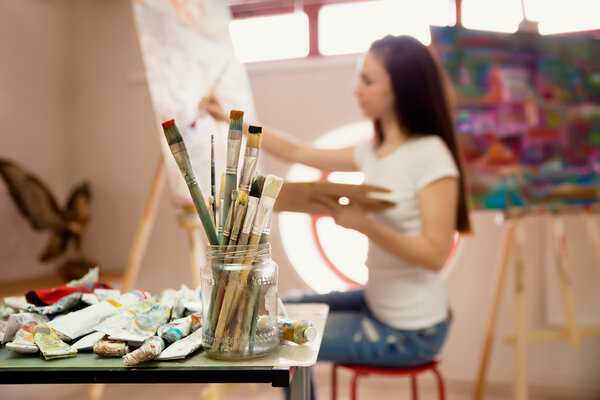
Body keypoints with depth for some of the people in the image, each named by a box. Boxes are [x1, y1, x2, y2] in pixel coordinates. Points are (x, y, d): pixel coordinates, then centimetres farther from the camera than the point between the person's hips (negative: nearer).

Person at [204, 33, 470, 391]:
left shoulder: (431, 155, -21)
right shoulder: (374, 152, 2)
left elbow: (435, 254, -23)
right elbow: (297, 153, 10)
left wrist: (363, 224, -32)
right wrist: (230, 119, 14)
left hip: (411, 331, -7)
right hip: (378, 304, 8)